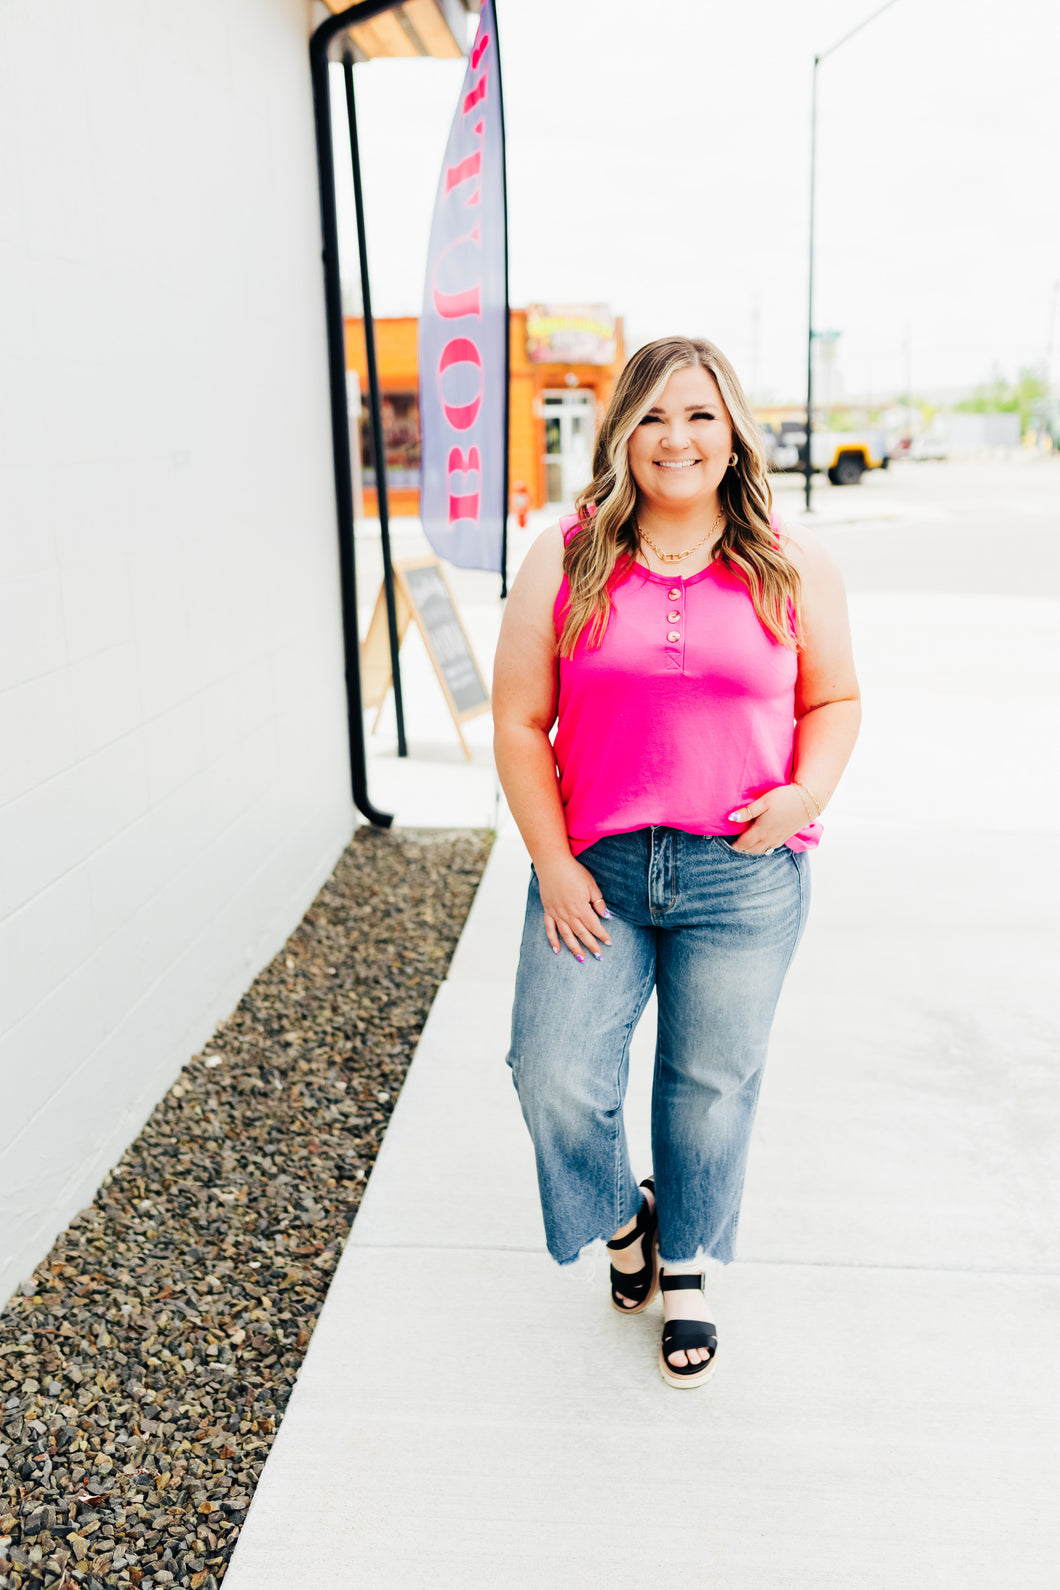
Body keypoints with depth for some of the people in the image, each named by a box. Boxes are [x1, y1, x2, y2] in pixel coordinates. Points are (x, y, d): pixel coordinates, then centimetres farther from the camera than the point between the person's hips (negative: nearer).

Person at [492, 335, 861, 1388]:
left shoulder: (791, 567, 2)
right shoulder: (565, 561, -1)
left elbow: (834, 699, 11)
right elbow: (519, 721, 0)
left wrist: (809, 792, -10)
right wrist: (552, 864, -6)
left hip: (745, 877, 0)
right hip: (595, 868, 0)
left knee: (710, 1087, 12)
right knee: (555, 1080, -4)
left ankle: (686, 1266, 40)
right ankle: (622, 1217, 32)